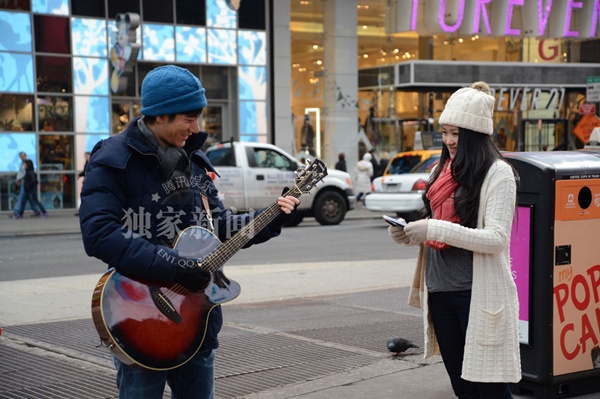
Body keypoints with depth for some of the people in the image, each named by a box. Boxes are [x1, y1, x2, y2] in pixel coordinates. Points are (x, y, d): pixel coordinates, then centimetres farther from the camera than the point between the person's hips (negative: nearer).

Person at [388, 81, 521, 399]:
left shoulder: (497, 173, -8)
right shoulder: (444, 170, 13)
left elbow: (496, 239, -17)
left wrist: (436, 230, -24)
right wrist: (410, 234, 0)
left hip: (478, 294, -7)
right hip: (440, 291, 7)